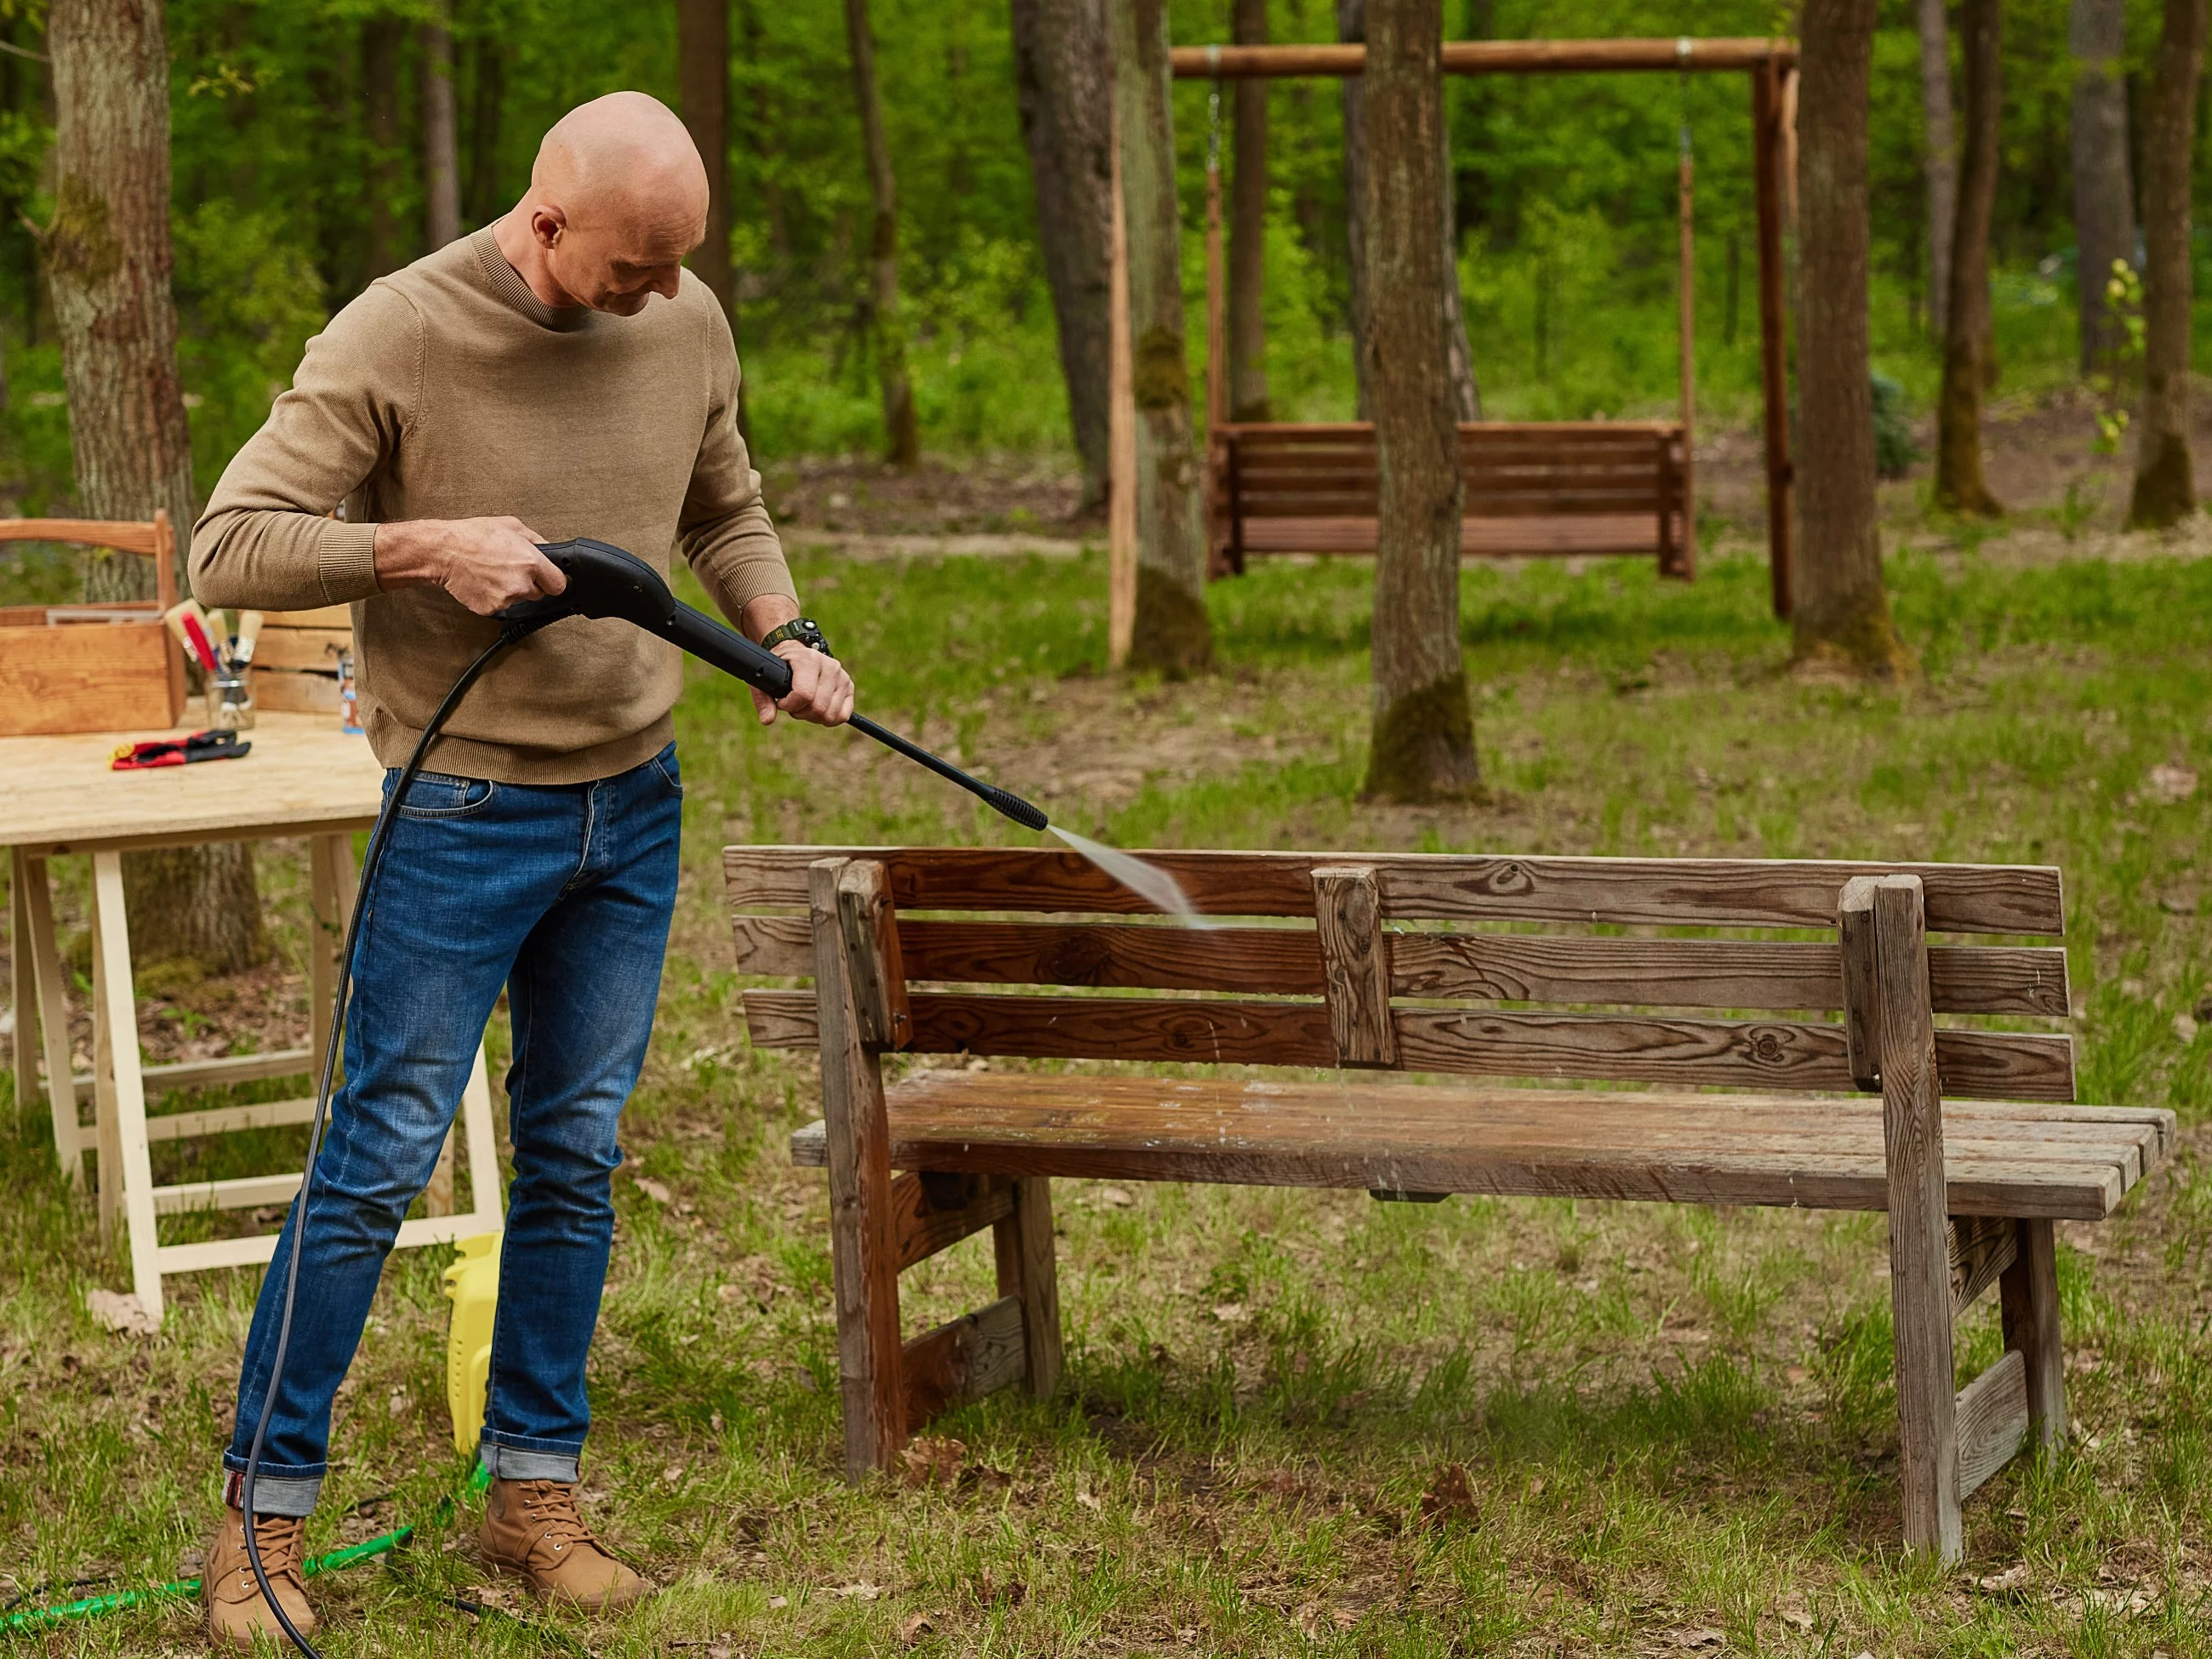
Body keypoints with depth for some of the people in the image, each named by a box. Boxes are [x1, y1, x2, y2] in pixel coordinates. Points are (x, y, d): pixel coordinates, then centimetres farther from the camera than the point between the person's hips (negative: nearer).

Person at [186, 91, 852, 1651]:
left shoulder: (689, 324, 2)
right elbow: (232, 546, -14)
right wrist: (423, 546, -24)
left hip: (635, 810, 5)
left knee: (578, 1158, 11)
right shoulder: (396, 337, -14)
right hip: (465, 812, -5)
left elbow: (728, 514, 18)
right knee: (381, 1161, -2)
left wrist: (788, 636, 1)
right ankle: (267, 1511, 9)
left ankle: (536, 1493, 22)